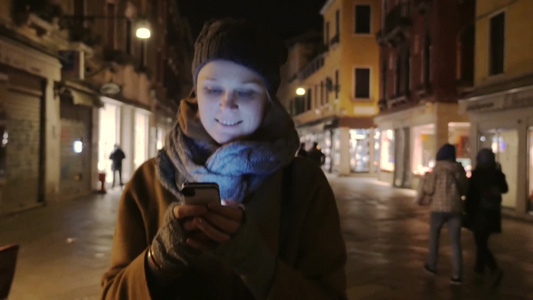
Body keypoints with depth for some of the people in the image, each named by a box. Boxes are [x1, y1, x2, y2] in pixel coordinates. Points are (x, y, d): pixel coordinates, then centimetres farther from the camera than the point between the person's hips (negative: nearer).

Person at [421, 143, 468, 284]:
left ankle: (432, 265, 31)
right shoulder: (459, 169, 4)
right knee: (455, 242, 3)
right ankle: (457, 275, -4)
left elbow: (429, 190, -6)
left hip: (439, 207, -2)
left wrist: (427, 178, 12)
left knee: (434, 237, 18)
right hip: (455, 208, 2)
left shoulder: (437, 168, -6)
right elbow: (463, 190, 11)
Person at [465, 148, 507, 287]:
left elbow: (470, 194, -12)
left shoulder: (476, 174, -13)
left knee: (481, 244, -4)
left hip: (479, 212, -5)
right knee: (483, 240, 23)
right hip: (493, 212, 6)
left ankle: (495, 270, -22)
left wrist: (468, 212, -2)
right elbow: (504, 189, 17)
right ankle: (479, 267, 33)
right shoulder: (497, 173, -1)